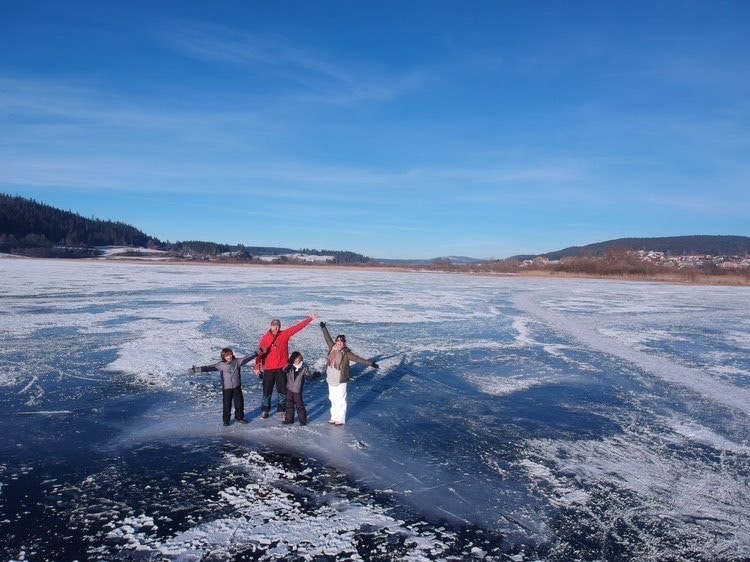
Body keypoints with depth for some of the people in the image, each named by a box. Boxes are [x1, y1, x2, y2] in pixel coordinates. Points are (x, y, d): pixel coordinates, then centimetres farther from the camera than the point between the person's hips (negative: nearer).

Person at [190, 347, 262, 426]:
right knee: (226, 405, 2)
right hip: (226, 388, -2)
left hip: (237, 387, 2)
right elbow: (209, 367, -16)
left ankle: (239, 417, 28)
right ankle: (226, 420, 18)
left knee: (239, 403, 10)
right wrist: (198, 369, -26)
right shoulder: (221, 365, -10)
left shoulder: (237, 362, -3)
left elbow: (246, 359, -1)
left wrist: (256, 353, -4)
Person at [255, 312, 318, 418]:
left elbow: (298, 327, -4)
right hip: (268, 369, -1)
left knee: (282, 390, 10)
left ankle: (281, 409, 25)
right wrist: (257, 367, -9)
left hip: (281, 368, 1)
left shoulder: (284, 334, -3)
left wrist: (310, 318, -8)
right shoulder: (265, 337, -6)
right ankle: (265, 409, 24)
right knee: (267, 390, 9)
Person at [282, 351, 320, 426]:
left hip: (297, 390, -3)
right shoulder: (290, 366, -3)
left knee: (299, 405, 1)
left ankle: (303, 420, 14)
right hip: (289, 389, 3)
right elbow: (284, 371, -16)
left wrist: (315, 375, -20)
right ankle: (289, 419, 25)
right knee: (289, 405, 12)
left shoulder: (304, 368, -8)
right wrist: (288, 364, -28)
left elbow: (309, 376, -3)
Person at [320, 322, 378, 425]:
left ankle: (341, 419, 15)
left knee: (341, 400, 2)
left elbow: (358, 359, -16)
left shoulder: (346, 353, -13)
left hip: (341, 381, -6)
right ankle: (334, 417, 31)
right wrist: (324, 328, 21)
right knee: (333, 399, 17)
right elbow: (327, 338, 14)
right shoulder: (332, 348, 1)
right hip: (331, 380, 6)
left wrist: (370, 363, -24)